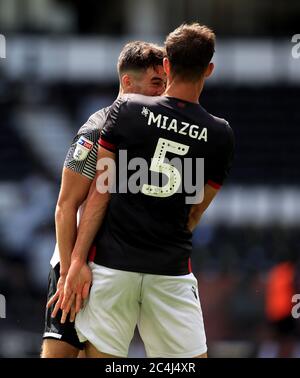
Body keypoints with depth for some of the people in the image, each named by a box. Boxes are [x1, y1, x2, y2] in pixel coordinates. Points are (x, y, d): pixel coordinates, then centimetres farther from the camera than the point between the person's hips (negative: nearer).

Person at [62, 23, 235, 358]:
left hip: (113, 264, -1)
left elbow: (100, 192, -3)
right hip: (173, 273, 1)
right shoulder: (220, 135, 1)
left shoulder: (127, 110, -2)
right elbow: (194, 214, 10)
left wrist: (77, 261, -2)